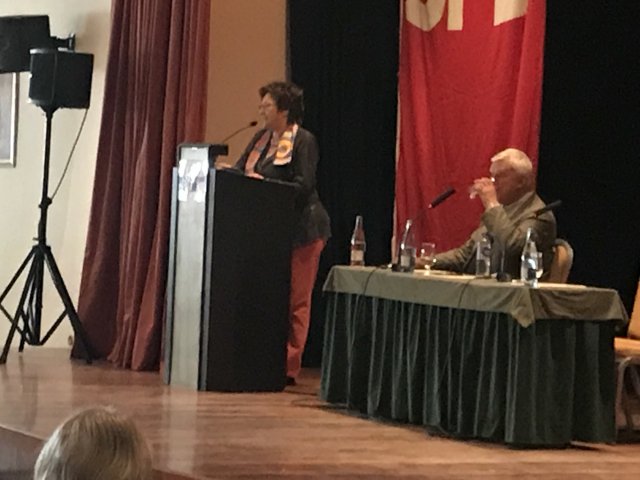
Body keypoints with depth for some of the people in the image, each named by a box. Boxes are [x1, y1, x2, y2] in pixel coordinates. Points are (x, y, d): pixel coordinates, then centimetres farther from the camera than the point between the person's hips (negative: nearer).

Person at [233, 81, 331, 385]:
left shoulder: (303, 141, -10)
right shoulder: (261, 138, 13)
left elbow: (304, 185, -19)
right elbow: (240, 171, 12)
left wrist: (263, 184, -23)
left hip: (300, 230, -8)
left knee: (295, 300, -3)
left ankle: (288, 368, -1)